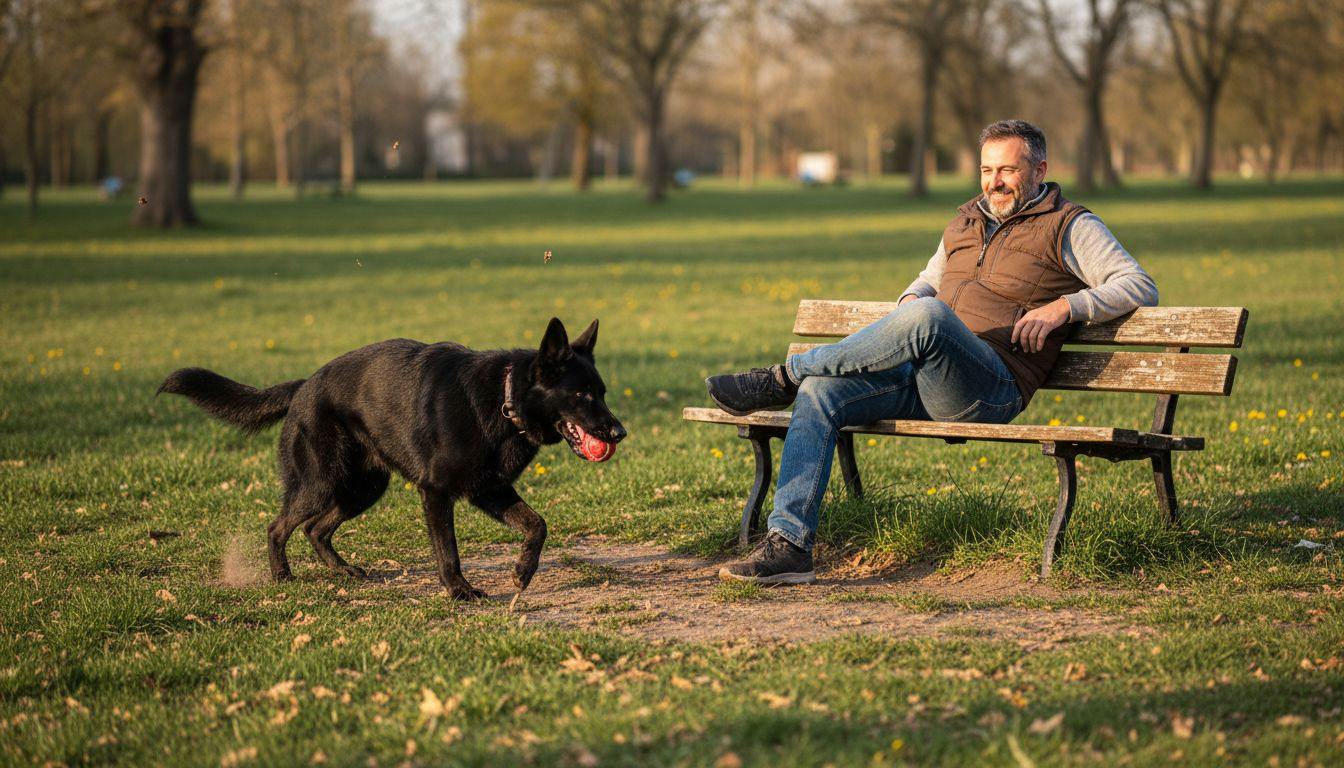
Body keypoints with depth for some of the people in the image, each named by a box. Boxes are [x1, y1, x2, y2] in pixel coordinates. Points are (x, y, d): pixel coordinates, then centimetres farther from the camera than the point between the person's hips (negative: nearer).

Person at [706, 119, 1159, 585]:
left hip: (993, 389, -7)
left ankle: (784, 379, -23)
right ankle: (787, 545, -24)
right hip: (920, 380, 7)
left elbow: (1140, 287, 2)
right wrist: (910, 300, 16)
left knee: (927, 315, -37)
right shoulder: (964, 224, 27)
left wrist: (1064, 307, -12)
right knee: (818, 394, -18)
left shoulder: (1068, 227, 9)